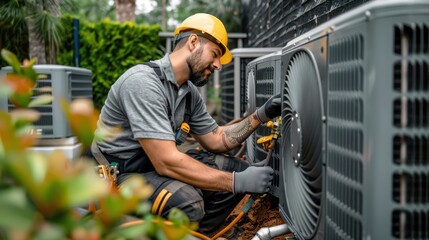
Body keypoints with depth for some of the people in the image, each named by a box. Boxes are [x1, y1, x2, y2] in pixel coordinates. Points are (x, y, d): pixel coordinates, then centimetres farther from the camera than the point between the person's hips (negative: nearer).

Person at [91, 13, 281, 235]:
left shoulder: (189, 91, 4)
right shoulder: (143, 82, -24)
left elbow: (216, 140, 14)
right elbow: (166, 162, -30)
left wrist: (260, 115, 0)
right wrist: (238, 182, -28)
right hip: (119, 176, -9)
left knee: (236, 169, 0)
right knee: (186, 200, -35)